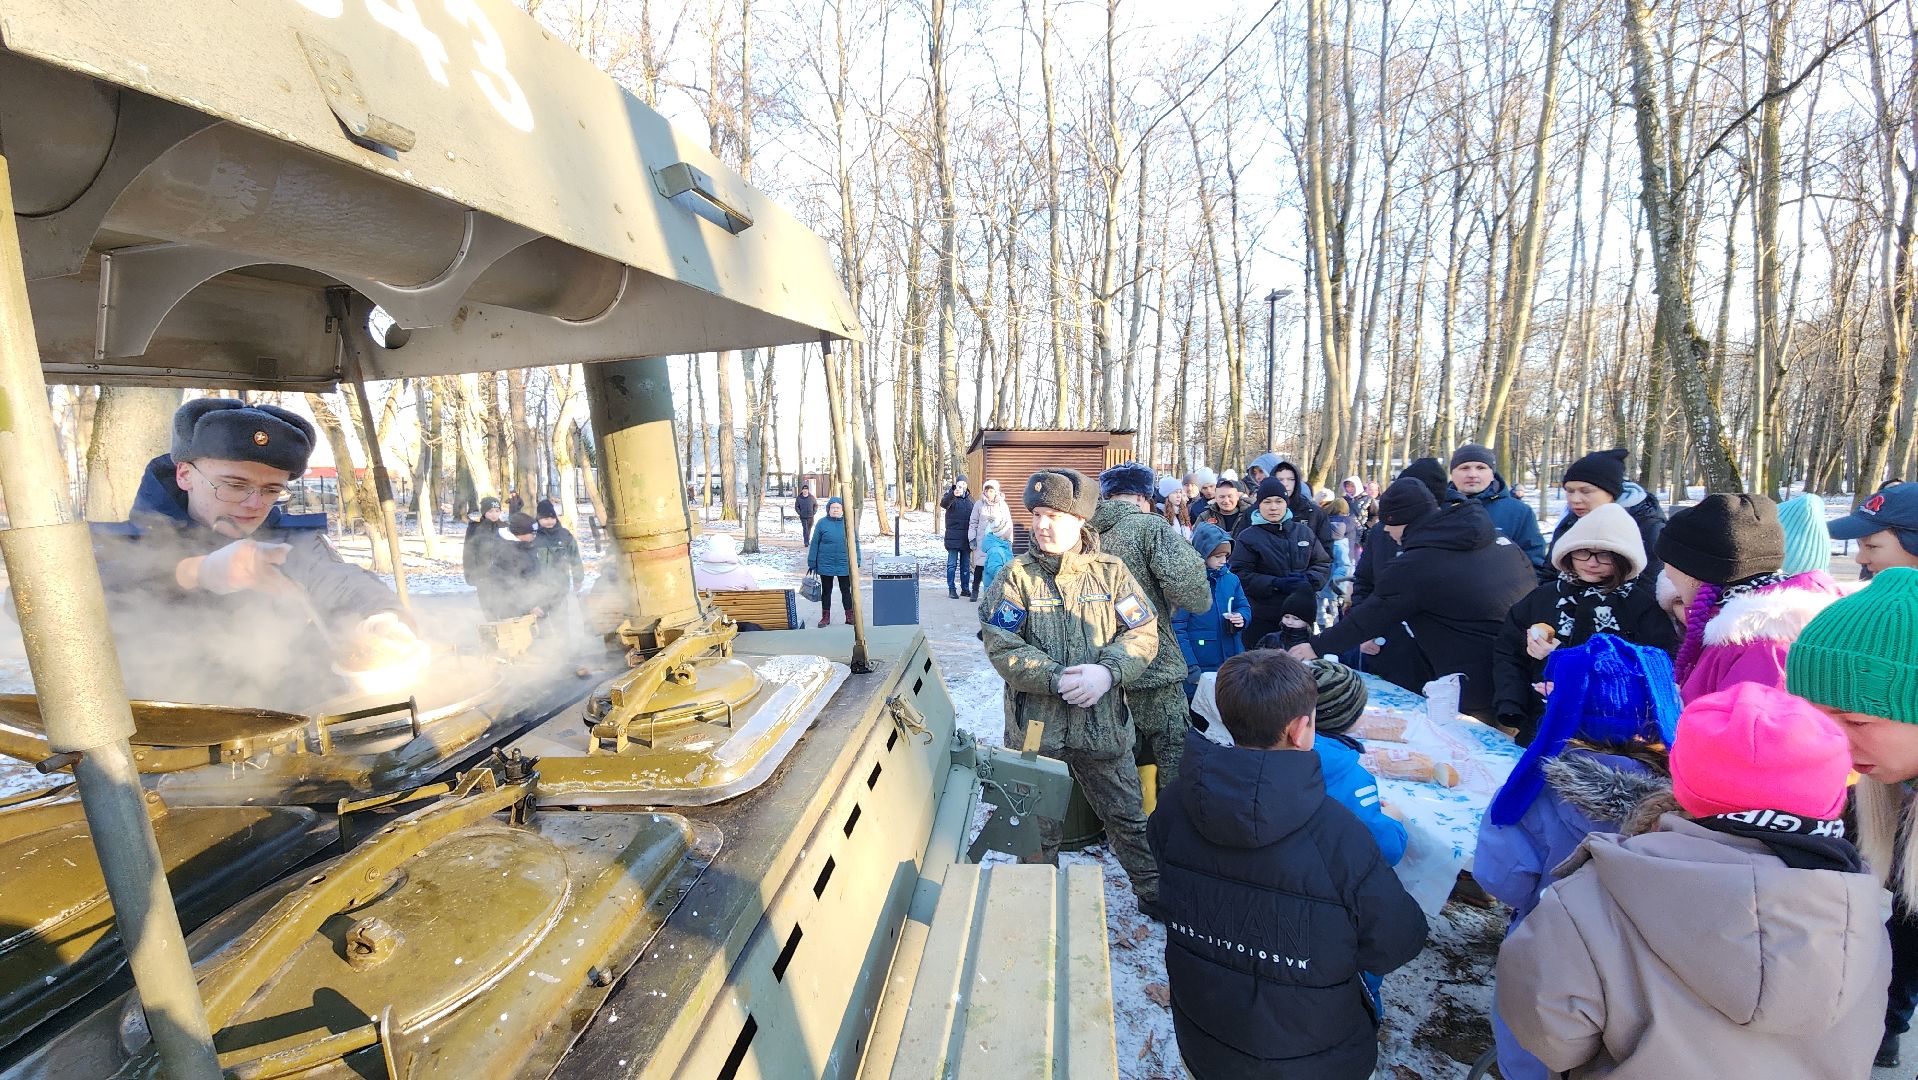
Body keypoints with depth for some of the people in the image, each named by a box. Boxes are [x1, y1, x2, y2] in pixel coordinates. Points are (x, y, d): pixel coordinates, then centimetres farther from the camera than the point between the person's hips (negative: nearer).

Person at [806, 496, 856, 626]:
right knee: (826, 590, 11)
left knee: (846, 590, 8)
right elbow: (814, 544, -1)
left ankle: (850, 616, 19)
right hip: (825, 565, 0)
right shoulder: (822, 523, -4)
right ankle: (826, 617, 22)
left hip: (844, 565, 1)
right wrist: (812, 563, -2)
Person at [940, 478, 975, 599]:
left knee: (966, 565, 10)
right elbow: (943, 503, -27)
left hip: (966, 538, 5)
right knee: (952, 564, -2)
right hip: (953, 537, -5)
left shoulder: (970, 498, 15)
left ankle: (965, 589, 19)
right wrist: (953, 494, -46)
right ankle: (952, 589, 4)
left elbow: (974, 518, 20)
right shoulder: (950, 496, -2)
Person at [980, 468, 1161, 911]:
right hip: (1036, 723, -1)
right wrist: (1057, 680, -23)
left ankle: (1154, 894, 38)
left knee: (1127, 815, 16)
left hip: (1103, 721, 1)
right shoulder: (1016, 576, -5)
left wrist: (1107, 671, -21)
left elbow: (1143, 633, -3)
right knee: (1039, 825, 15)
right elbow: (1001, 645, -13)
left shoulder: (1111, 571, 0)